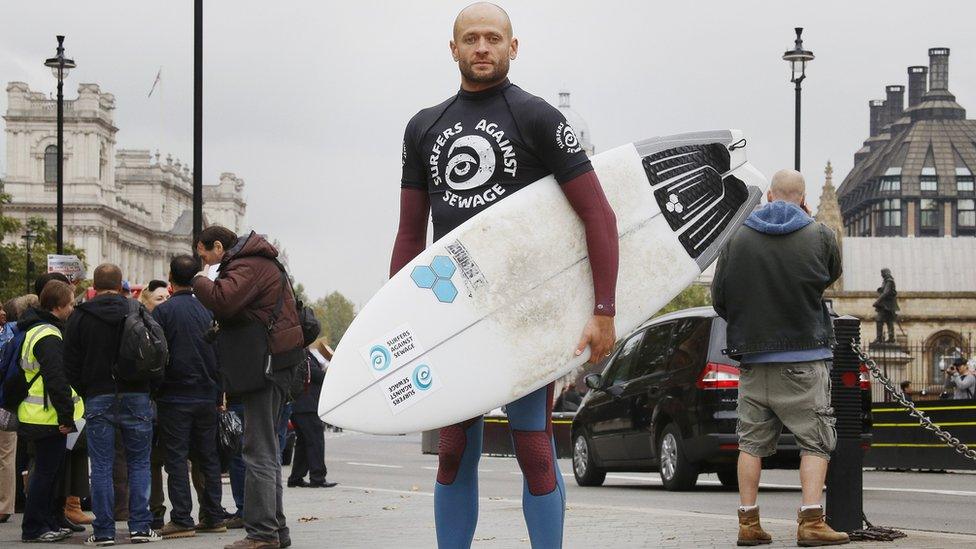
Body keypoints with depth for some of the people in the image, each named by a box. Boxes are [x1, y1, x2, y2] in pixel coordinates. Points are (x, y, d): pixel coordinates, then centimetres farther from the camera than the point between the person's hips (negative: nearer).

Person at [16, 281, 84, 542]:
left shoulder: (35, 330, 16)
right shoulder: (48, 337, -19)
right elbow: (56, 380, -24)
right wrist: (66, 415, -20)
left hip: (37, 413, 10)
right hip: (48, 416, -10)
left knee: (49, 470, 16)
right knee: (47, 471, -4)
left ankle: (50, 523, 22)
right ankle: (34, 528, 1)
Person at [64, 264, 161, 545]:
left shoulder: (79, 318, 0)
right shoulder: (138, 312, 1)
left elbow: (71, 364, 1)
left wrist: (86, 394, 12)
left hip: (98, 398, 0)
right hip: (137, 396, 1)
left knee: (101, 466, 2)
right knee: (139, 464, 7)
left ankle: (103, 531, 1)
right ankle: (140, 527, 2)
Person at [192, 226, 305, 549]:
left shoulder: (246, 265, -12)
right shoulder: (257, 261, 21)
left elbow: (222, 302, -28)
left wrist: (200, 280, -11)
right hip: (278, 362, 11)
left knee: (259, 451, -10)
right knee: (267, 448, 15)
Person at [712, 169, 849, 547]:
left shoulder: (737, 241, 2)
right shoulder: (819, 236, -4)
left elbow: (718, 300, 6)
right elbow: (832, 276, 15)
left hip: (752, 358, 3)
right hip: (804, 357, -3)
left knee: (752, 441, 10)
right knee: (815, 440, 1)